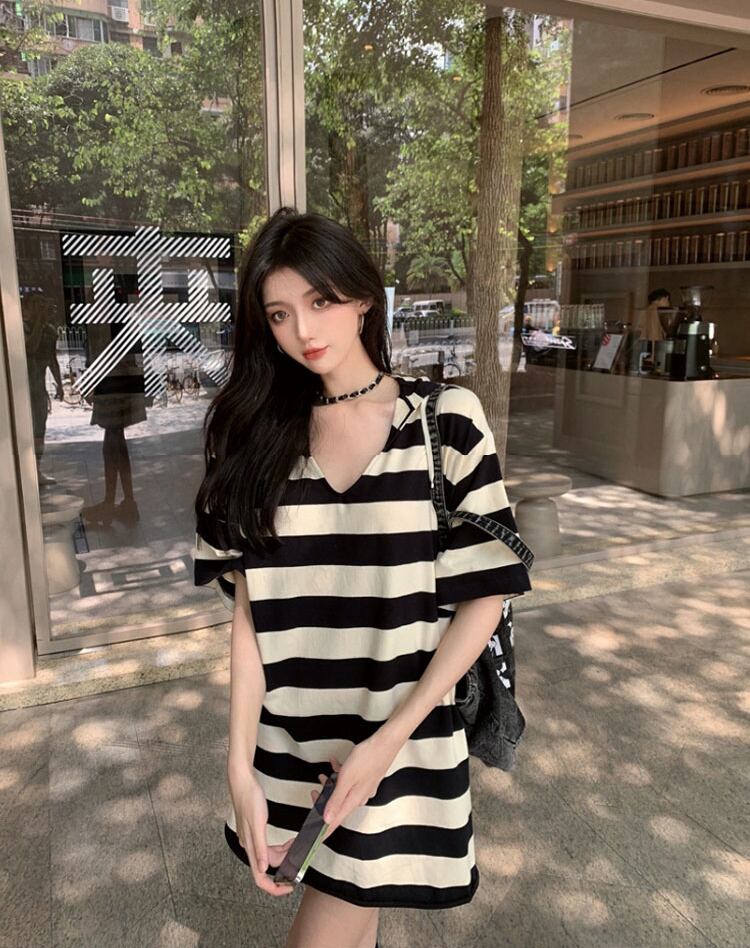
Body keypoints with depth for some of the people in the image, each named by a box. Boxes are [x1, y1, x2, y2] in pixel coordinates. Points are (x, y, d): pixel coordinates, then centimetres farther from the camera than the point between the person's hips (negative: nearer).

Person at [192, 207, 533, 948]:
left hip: (401, 744, -3)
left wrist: (388, 739, -13)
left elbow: (485, 597, -8)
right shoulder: (257, 433, 1)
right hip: (290, 748, 3)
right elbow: (247, 610, -2)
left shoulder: (446, 417, -8)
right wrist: (240, 766, -9)